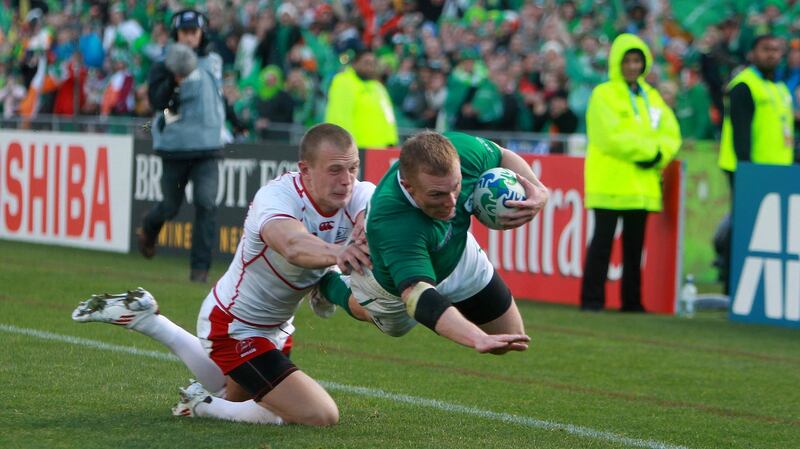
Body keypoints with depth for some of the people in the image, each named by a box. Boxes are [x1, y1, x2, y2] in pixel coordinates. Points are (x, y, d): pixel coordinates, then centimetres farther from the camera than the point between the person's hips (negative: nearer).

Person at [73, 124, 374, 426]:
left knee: (232, 395, 35)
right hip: (236, 330, -8)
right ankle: (202, 405, 1)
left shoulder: (357, 195, -17)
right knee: (322, 415, -17)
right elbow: (293, 246, -57)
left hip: (275, 327, 8)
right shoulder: (275, 197, -35)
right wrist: (336, 253, -79)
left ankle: (144, 319, 43)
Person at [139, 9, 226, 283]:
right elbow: (157, 101, -19)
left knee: (206, 203, -14)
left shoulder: (213, 63, 9)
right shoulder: (164, 67, -5)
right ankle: (149, 228, 46)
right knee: (171, 206, 10)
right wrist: (174, 81, -34)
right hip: (174, 148, -2)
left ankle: (200, 267, -11)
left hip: (207, 148, 2)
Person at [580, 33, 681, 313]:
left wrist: (659, 154, -10)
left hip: (642, 183, 6)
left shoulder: (651, 97, 17)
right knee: (603, 241, -6)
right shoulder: (604, 95, -3)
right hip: (610, 182, -6)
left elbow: (670, 133, 11)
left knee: (635, 245, 9)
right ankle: (592, 298, -3)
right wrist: (648, 149, -12)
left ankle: (632, 300, 13)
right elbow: (611, 135, -15)